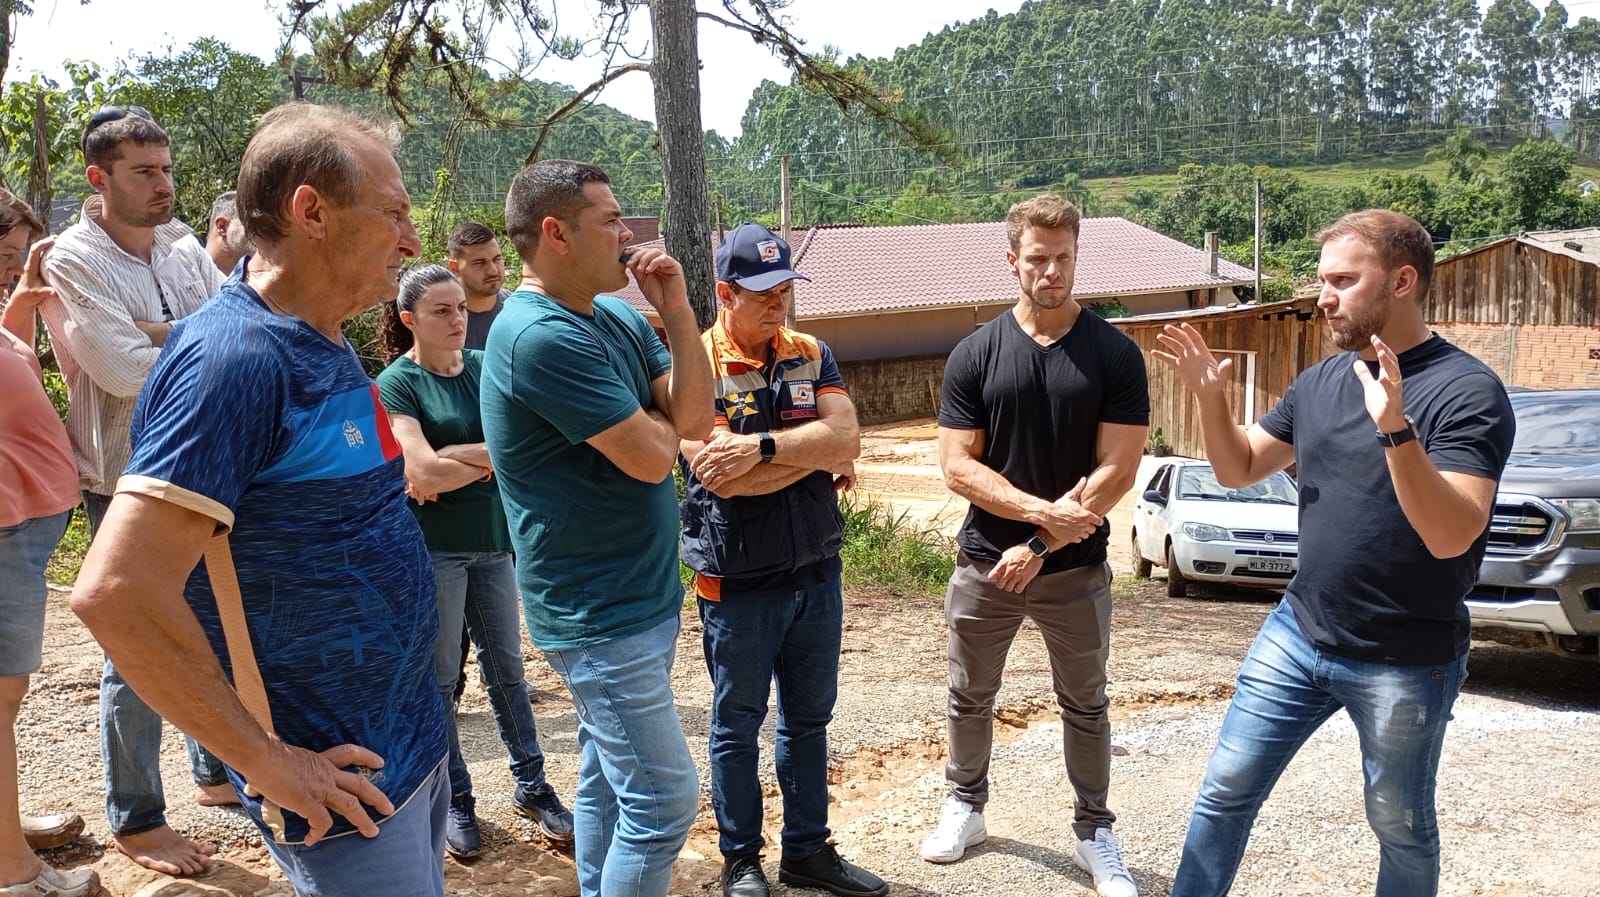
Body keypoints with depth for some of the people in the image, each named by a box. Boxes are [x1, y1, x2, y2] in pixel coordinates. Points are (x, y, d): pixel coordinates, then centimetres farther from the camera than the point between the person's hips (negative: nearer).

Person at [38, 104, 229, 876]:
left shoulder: (184, 250, 6)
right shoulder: (72, 263, -12)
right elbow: (127, 371, -22)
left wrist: (165, 334, -17)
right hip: (130, 482, -6)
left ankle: (219, 771, 36)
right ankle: (136, 821, 17)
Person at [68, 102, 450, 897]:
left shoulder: (322, 347, 5)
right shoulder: (237, 356, -23)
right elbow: (115, 593, -29)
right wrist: (269, 762, -22)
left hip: (413, 740, 9)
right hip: (347, 783, -9)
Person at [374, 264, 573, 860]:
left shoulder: (485, 368, 5)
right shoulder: (397, 383, -7)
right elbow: (422, 473, -18)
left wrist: (456, 458, -16)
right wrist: (493, 458, -10)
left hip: (492, 540, 4)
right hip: (433, 547, -4)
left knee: (506, 668, 12)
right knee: (440, 677, 6)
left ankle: (531, 786, 22)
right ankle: (454, 800, 19)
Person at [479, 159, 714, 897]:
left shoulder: (618, 318, 7)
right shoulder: (544, 336, -22)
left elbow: (694, 418, 0)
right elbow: (652, 457, -23)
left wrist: (676, 310, -8)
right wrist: (658, 422, -1)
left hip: (635, 597, 9)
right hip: (600, 613, -9)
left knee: (608, 778, 18)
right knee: (663, 798, -5)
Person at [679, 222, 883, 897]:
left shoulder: (811, 356, 3)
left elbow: (846, 438, -12)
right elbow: (722, 477, -24)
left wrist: (763, 446, -24)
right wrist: (818, 453, -13)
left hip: (816, 573, 5)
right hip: (738, 583, -5)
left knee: (809, 719, 17)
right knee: (737, 725, 11)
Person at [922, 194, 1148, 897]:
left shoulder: (1114, 354, -6)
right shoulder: (975, 355, -3)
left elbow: (1118, 469, -11)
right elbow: (958, 467, -7)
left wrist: (1039, 546, -14)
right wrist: (1044, 510, -19)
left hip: (1076, 571, -1)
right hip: (985, 562, 1)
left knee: (1084, 705, 12)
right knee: (970, 696, 15)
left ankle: (1094, 833, 29)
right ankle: (965, 807, 37)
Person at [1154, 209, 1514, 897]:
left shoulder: (1466, 390, -16)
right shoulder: (1320, 381, 4)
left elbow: (1452, 536, -27)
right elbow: (1239, 469, 12)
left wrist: (1394, 428, -39)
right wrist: (1211, 396, -6)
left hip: (1405, 664, -5)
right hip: (1297, 634, 5)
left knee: (1400, 827, 14)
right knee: (1226, 790, 8)